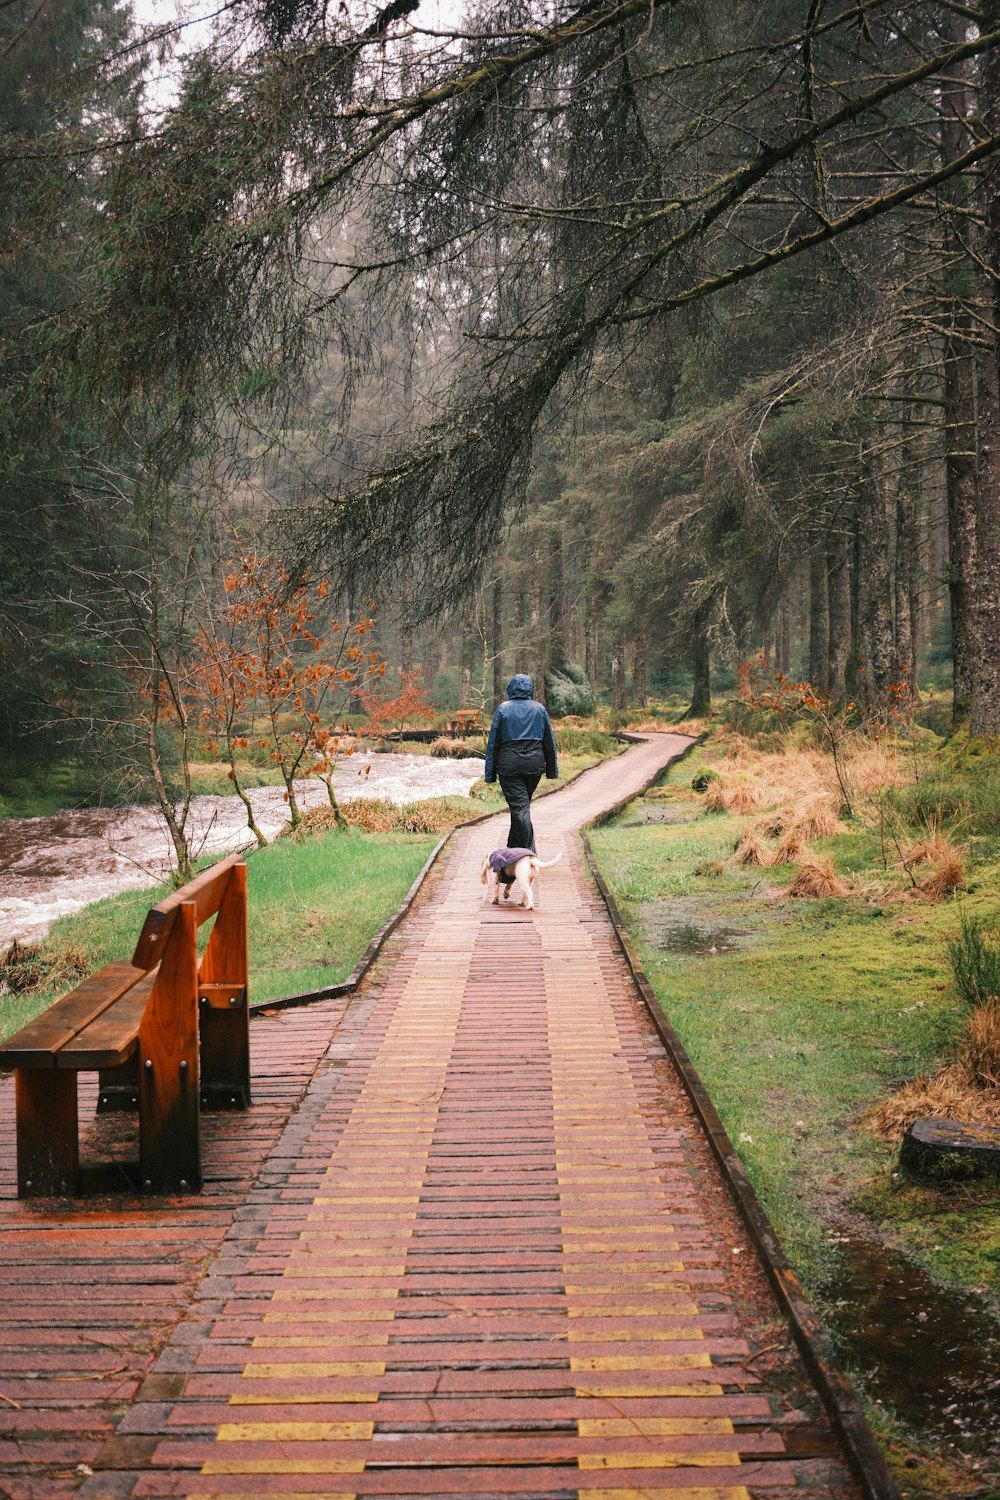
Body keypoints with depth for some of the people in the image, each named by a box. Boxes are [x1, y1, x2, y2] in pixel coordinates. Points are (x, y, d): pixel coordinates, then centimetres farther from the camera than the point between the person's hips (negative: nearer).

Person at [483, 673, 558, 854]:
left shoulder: (503, 709, -4)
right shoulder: (539, 709, 4)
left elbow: (493, 742, -3)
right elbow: (549, 741, 8)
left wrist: (490, 774, 1)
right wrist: (552, 770, 15)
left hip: (510, 766, -3)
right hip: (534, 765, 3)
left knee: (519, 807, -3)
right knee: (523, 804, 17)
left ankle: (529, 851, -12)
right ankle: (514, 846, 29)